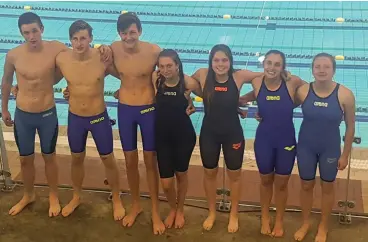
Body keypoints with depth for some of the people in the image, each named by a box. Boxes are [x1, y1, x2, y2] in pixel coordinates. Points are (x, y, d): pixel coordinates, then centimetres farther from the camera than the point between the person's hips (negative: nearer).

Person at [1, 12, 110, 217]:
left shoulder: (56, 49, -15)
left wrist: (102, 51, -22)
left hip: (48, 114, -1)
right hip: (22, 115, 1)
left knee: (49, 157, 17)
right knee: (26, 159, 18)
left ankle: (54, 196, 38)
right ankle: (29, 195, 43)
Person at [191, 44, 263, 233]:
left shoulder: (239, 76, -17)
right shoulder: (203, 75, -13)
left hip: (233, 133, -1)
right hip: (209, 133, 1)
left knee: (234, 175, 16)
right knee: (210, 173, 18)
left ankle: (234, 215, 37)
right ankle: (212, 212, 40)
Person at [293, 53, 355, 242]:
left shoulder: (345, 95, -19)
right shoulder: (302, 91, -15)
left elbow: (350, 127, -9)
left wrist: (345, 155, -4)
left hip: (330, 148, -1)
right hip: (306, 147, 1)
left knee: (327, 187, 16)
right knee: (306, 185, 17)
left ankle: (323, 227, 38)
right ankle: (305, 223, 40)